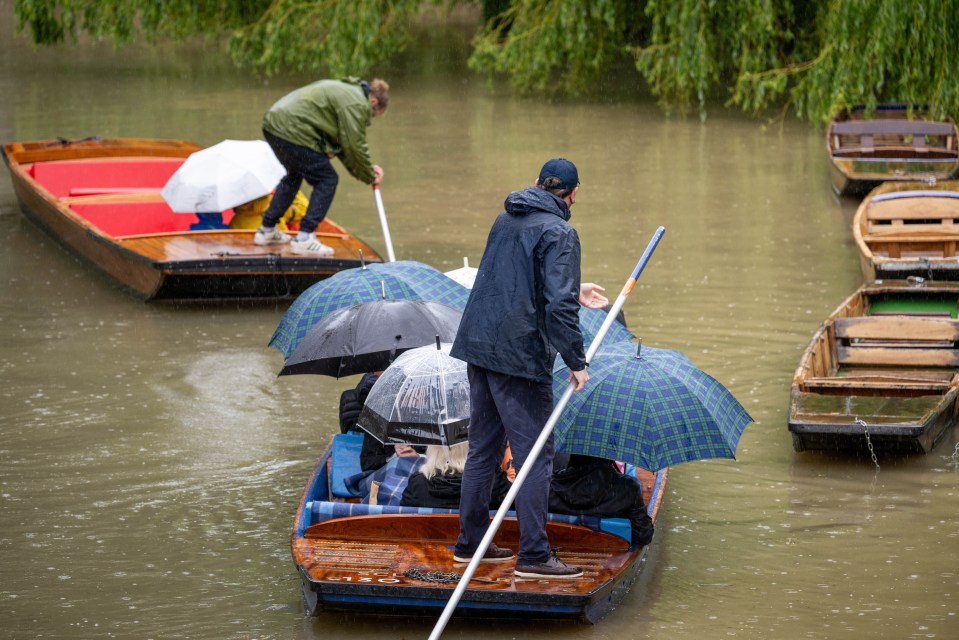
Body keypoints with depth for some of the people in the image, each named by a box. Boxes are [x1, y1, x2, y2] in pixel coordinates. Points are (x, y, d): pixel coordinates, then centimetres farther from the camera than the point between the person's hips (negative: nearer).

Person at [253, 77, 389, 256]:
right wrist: (370, 176, 6)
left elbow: (343, 141, 24)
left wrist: (368, 168, 20)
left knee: (294, 175, 30)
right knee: (327, 180, -1)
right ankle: (304, 239, -4)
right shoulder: (357, 104, -8)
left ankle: (267, 230, 38)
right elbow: (355, 146, -8)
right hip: (292, 131, -11)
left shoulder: (346, 90, 24)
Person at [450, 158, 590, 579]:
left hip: (479, 346, 8)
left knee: (483, 449, 17)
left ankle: (470, 543, 23)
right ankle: (533, 555, -4)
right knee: (534, 455, -3)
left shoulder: (505, 220, 14)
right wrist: (576, 361, -15)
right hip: (520, 355, -8)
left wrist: (575, 291, 43)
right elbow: (559, 304, -20)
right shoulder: (558, 233, -11)